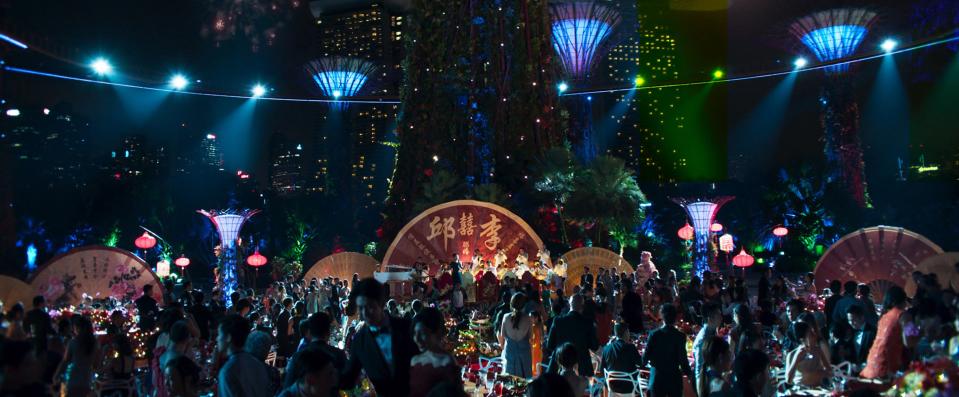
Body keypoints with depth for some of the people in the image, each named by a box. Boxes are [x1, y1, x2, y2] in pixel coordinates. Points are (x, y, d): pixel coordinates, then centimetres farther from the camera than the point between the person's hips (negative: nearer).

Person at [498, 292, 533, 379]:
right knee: (524, 374, 11)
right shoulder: (528, 319, -12)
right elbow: (530, 335, -4)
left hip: (510, 349, 1)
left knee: (510, 377, 12)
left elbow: (502, 335, 0)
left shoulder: (506, 317, -10)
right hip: (524, 349, -1)